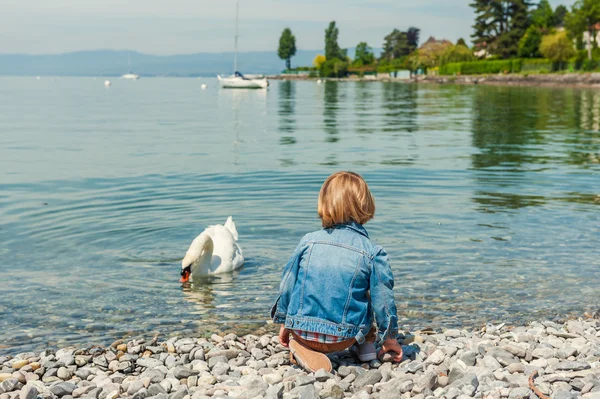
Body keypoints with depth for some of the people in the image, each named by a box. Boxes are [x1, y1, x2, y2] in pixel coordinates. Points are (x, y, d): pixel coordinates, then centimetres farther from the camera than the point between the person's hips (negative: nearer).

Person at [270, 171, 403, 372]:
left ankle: (303, 348, 10)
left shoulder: (308, 241, 1)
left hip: (302, 330, 1)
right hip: (343, 338, 0)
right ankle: (366, 344, 23)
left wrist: (284, 323, 20)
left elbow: (287, 284, 7)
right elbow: (383, 298, 1)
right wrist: (390, 338, 15)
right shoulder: (372, 252, -5)